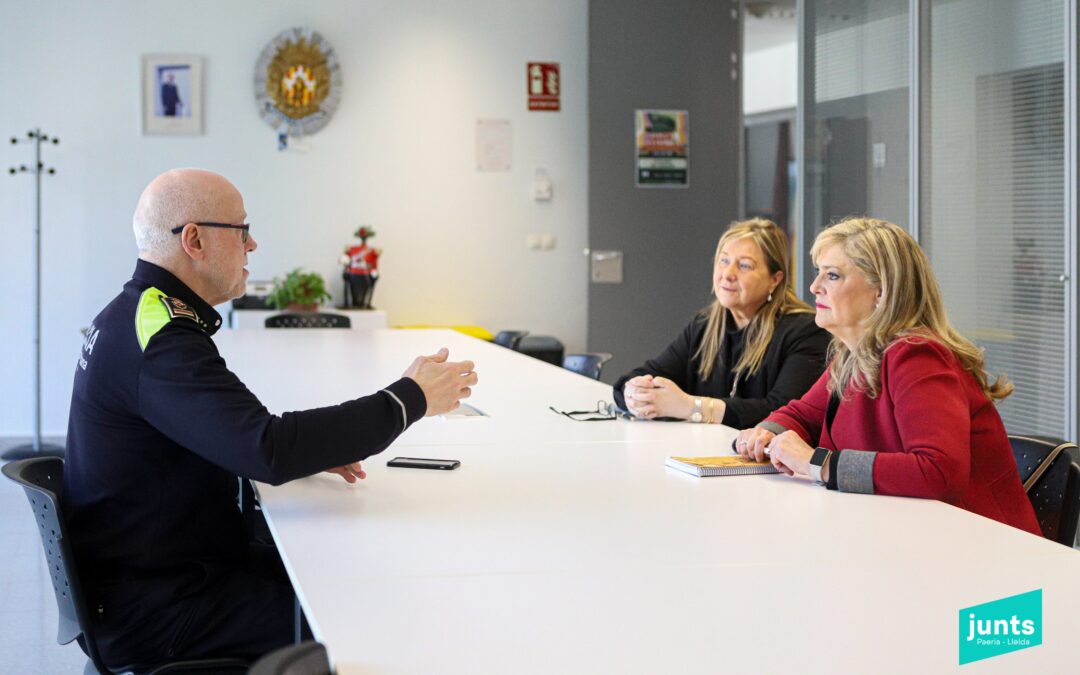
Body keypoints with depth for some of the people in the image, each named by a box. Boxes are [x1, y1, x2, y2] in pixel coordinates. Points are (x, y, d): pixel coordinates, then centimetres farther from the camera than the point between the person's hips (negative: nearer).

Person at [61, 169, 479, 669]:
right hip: (151, 609, -10)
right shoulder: (161, 338, -24)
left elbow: (225, 436, 19)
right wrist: (410, 398, -24)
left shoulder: (134, 314, 9)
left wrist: (305, 448, 2)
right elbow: (267, 452, -33)